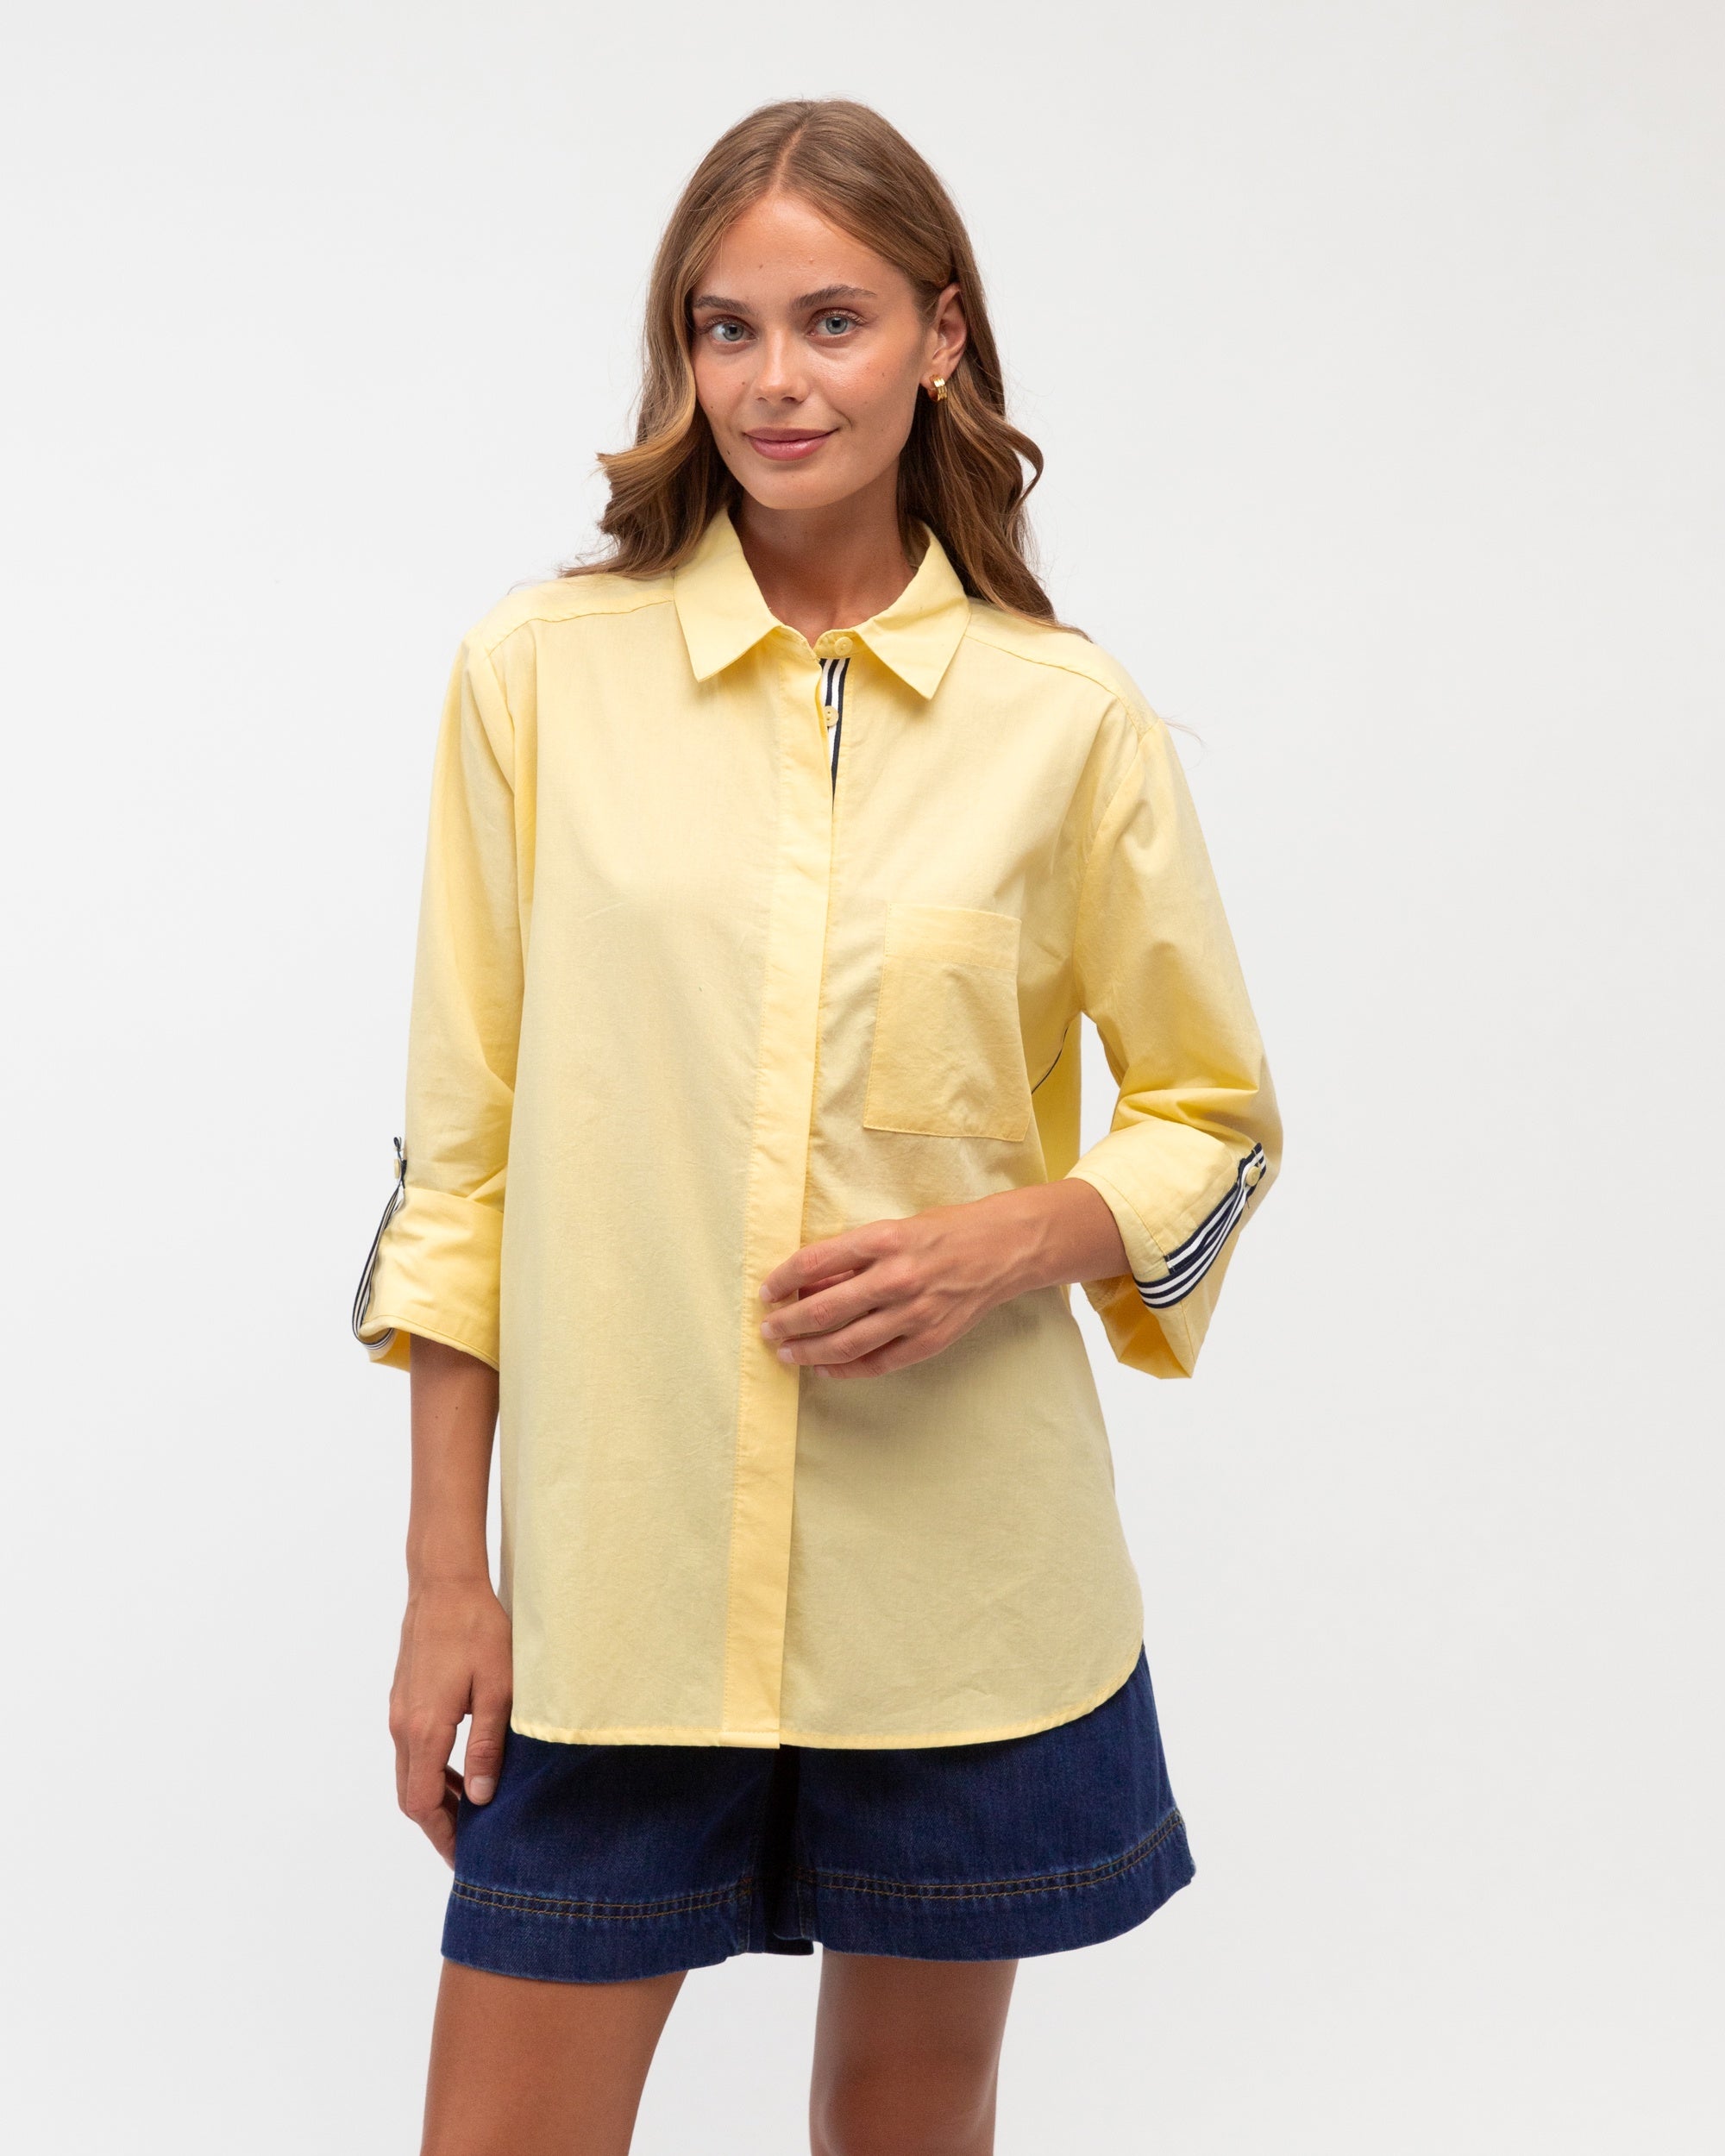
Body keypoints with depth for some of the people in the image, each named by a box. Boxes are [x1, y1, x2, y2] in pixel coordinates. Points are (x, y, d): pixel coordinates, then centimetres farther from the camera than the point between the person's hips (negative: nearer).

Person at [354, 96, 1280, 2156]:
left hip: (961, 1577, 1)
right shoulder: (538, 674, -1)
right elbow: (462, 1153, 2)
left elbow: (1216, 1116, 10)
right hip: (614, 1578, 0)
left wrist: (1012, 1241, -11)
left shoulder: (1065, 717, -1)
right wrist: (443, 1574, 1)